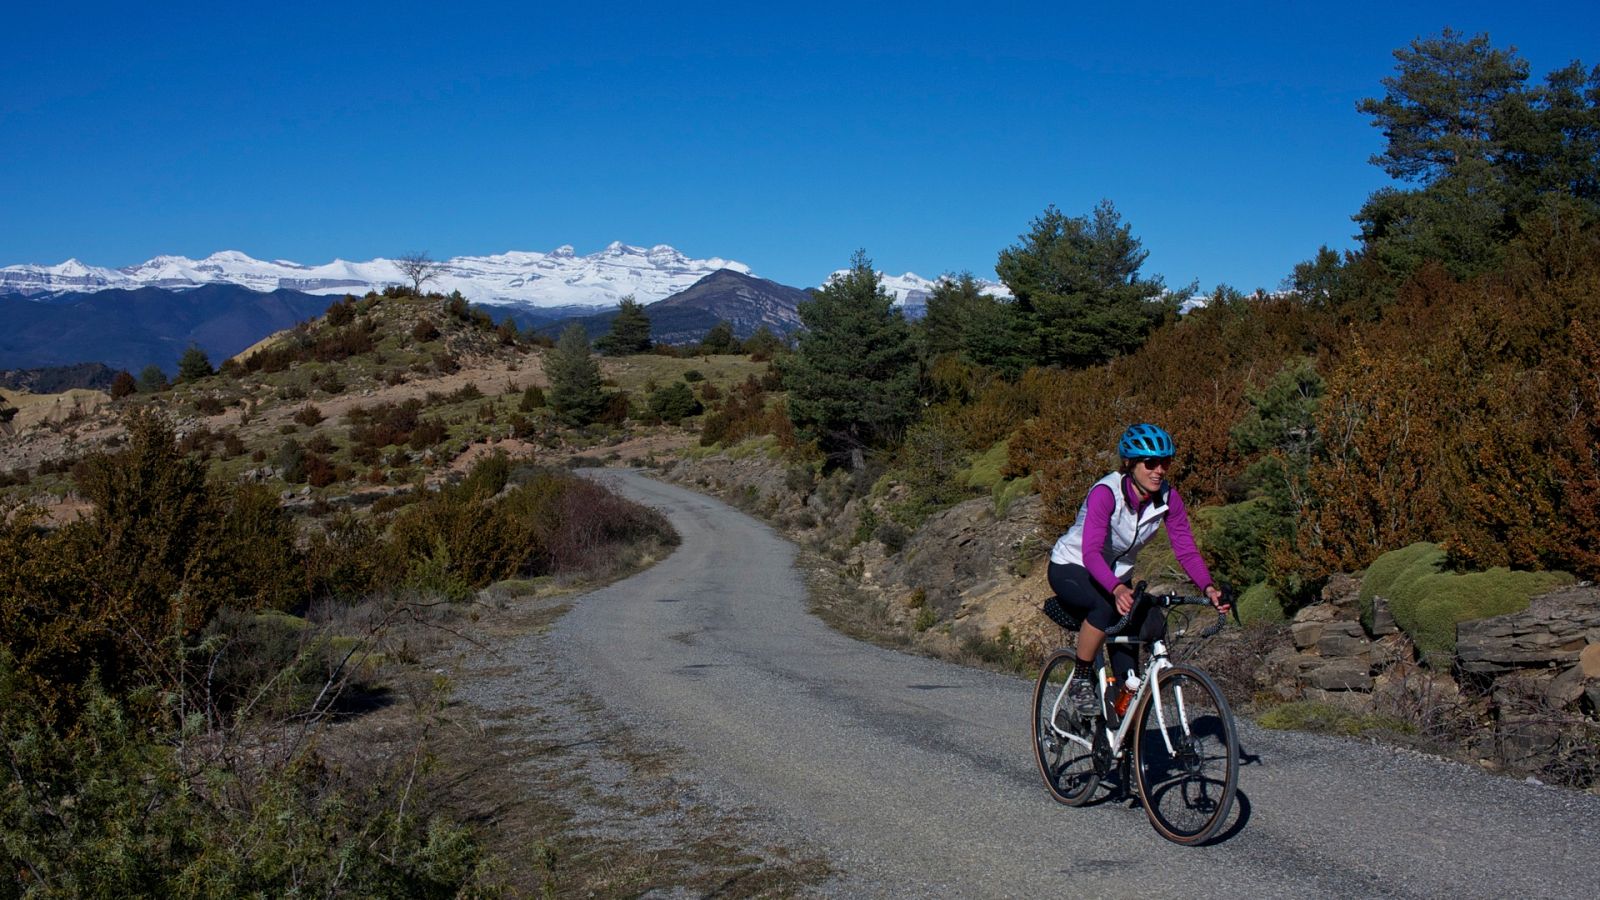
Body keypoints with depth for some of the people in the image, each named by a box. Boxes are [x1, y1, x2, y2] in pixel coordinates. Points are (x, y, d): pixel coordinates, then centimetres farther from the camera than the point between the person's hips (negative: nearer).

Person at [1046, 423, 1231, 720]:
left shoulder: (1168, 498, -13)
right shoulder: (1106, 492, -30)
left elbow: (1187, 550, -14)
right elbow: (1090, 552, -40)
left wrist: (1208, 587, -33)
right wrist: (1118, 589, -56)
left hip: (1116, 576, 6)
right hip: (1071, 569, -6)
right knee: (1108, 607, -36)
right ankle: (1080, 681, -18)